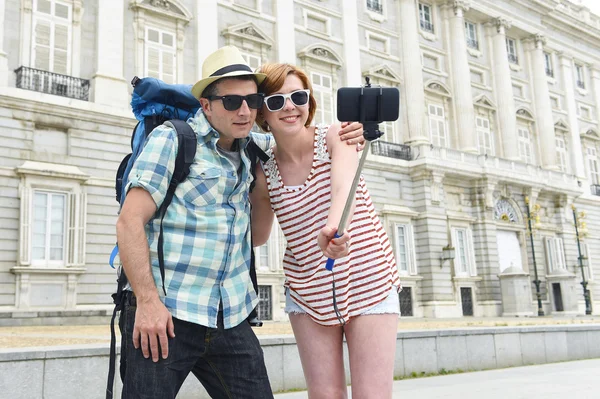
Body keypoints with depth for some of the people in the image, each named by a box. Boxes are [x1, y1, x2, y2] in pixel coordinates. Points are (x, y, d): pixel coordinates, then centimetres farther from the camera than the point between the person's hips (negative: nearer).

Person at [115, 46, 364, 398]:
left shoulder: (251, 147, 12)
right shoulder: (172, 140, -4)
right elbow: (130, 221, -10)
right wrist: (147, 301, -17)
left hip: (231, 319, 5)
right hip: (163, 315, -5)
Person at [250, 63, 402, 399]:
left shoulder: (335, 137, -9)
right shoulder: (264, 173, -1)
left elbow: (344, 180, -32)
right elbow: (257, 237, 9)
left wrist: (334, 223, -54)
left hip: (370, 285, -2)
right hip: (308, 293, 3)